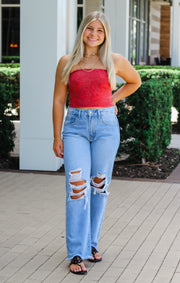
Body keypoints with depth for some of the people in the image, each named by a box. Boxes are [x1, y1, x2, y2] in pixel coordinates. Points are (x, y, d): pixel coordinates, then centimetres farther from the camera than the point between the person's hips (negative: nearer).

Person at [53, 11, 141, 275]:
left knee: (99, 186, 7)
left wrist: (112, 100, 10)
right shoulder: (67, 62, 3)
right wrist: (57, 137, 2)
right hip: (75, 126, -1)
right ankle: (76, 254, -7)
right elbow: (59, 100, 5)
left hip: (106, 126, 1)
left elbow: (135, 81, 22)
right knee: (77, 187, -10)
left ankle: (91, 243, 23)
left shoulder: (115, 61, 3)